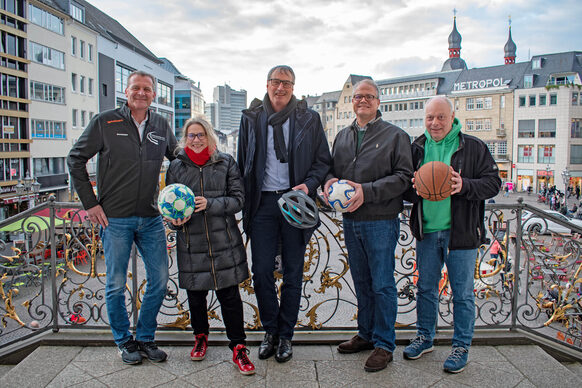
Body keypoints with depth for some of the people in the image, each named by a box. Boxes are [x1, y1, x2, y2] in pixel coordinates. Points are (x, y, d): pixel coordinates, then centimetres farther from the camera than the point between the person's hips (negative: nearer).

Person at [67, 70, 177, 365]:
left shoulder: (161, 126, 7)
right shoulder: (105, 122, -2)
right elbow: (76, 159, 2)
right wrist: (90, 203, -3)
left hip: (151, 218, 3)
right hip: (115, 219, -3)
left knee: (159, 281, 5)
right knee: (116, 285, 6)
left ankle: (145, 337, 25)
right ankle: (124, 341, 26)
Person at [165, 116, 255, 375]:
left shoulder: (226, 163, 3)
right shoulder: (176, 167, 6)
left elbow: (238, 198, -2)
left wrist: (210, 204, -17)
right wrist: (176, 218, -11)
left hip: (224, 242, -1)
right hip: (191, 244, 2)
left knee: (230, 296, 0)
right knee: (195, 295, 14)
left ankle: (238, 347, 13)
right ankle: (201, 336, 38)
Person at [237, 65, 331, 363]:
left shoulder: (309, 119, 5)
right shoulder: (251, 118, 8)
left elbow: (323, 160, 6)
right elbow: (243, 163, 11)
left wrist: (308, 185, -12)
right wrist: (245, 201, 4)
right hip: (262, 202, 1)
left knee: (293, 272, 7)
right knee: (261, 271, 1)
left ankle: (285, 335, 23)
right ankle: (270, 330, 22)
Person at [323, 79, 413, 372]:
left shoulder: (395, 135, -2)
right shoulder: (342, 136, 14)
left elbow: (403, 177, -10)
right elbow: (332, 168, 18)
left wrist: (367, 191, -20)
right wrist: (330, 181, -6)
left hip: (381, 222, -5)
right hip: (350, 220, 5)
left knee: (382, 285, 2)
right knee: (361, 282, 16)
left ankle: (384, 344, 16)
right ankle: (366, 334, 32)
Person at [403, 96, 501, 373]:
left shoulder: (473, 148, -2)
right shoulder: (417, 148, 7)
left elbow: (493, 183, -4)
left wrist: (465, 186, -22)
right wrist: (414, 189, -12)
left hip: (460, 232, -3)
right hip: (426, 231, 3)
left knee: (462, 293, 6)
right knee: (425, 288, 14)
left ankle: (461, 346, 22)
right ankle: (424, 337, 31)